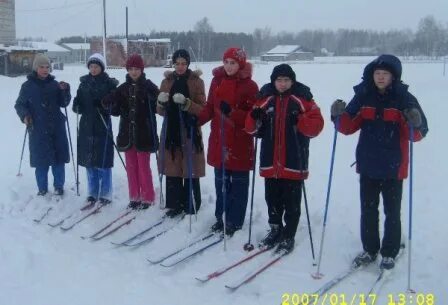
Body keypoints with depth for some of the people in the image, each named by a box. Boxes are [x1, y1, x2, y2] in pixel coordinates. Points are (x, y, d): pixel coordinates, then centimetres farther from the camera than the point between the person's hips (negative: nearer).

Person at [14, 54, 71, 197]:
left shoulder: (54, 84, 5)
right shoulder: (27, 86, 0)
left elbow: (63, 103, 3)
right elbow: (19, 104, 5)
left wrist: (65, 91, -13)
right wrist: (24, 115, -13)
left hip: (57, 127, 1)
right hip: (38, 129, -1)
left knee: (59, 158, 4)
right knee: (41, 159, 3)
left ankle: (59, 186, 19)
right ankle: (42, 188, 17)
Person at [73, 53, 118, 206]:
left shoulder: (109, 83, -3)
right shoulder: (84, 83, 9)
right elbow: (78, 104, 12)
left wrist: (103, 105, -24)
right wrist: (77, 106, -10)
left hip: (103, 126, -4)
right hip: (86, 126, 4)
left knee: (103, 162, -2)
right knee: (89, 161, 9)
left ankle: (105, 194, 9)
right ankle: (92, 193, 21)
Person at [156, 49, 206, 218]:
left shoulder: (196, 81, -1)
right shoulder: (167, 81, 9)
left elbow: (202, 108, -8)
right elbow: (161, 111, 9)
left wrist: (185, 102, -23)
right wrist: (161, 103, -14)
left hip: (190, 131, -3)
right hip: (171, 129, 3)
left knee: (190, 170, -2)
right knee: (172, 168, 4)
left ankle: (191, 205, 9)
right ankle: (175, 204, 14)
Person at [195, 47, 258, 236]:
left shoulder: (249, 85, -9)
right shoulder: (217, 81, 6)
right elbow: (210, 107, 9)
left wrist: (232, 112, -26)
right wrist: (197, 120, -9)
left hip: (240, 142, -5)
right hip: (219, 139, 5)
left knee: (238, 183, 6)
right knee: (220, 181, 14)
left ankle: (235, 221, 16)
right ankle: (221, 217, 27)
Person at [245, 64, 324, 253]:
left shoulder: (302, 99, -3)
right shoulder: (265, 99, 7)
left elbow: (316, 125, -8)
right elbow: (253, 129, 10)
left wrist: (299, 120, -25)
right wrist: (254, 118, -12)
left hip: (294, 162, -3)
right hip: (270, 161, 4)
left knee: (291, 202, 5)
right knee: (272, 198, 15)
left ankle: (288, 236, 18)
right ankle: (275, 230, 33)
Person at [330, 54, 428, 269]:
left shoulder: (404, 99, -8)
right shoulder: (363, 97, 0)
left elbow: (418, 134, -11)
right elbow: (349, 127, 3)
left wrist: (415, 125, -33)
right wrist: (339, 116, -16)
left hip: (393, 167, -3)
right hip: (367, 166, 3)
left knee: (392, 212, 9)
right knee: (368, 210, 14)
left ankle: (389, 253, 25)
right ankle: (369, 249, 29)